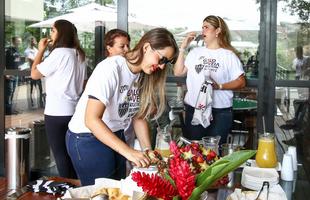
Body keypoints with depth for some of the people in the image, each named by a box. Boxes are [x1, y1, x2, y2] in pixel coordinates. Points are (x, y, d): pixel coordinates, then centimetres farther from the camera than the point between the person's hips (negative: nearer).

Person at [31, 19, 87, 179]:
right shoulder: (79, 54, 10)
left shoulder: (59, 53, -14)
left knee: (60, 155, 2)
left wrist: (41, 50, 1)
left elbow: (34, 74, -8)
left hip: (56, 112, -7)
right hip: (74, 111, 8)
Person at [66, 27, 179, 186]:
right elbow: (92, 120, -29)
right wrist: (128, 151, -34)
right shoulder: (111, 68, -24)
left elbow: (138, 117, 2)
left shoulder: (144, 76, -1)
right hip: (87, 139, -7)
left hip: (115, 137, 7)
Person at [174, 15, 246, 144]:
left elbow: (241, 82, -2)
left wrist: (219, 86, -16)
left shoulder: (229, 55, 1)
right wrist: (183, 48, 5)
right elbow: (178, 72, 8)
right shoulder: (195, 52, 12)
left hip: (220, 112, -3)